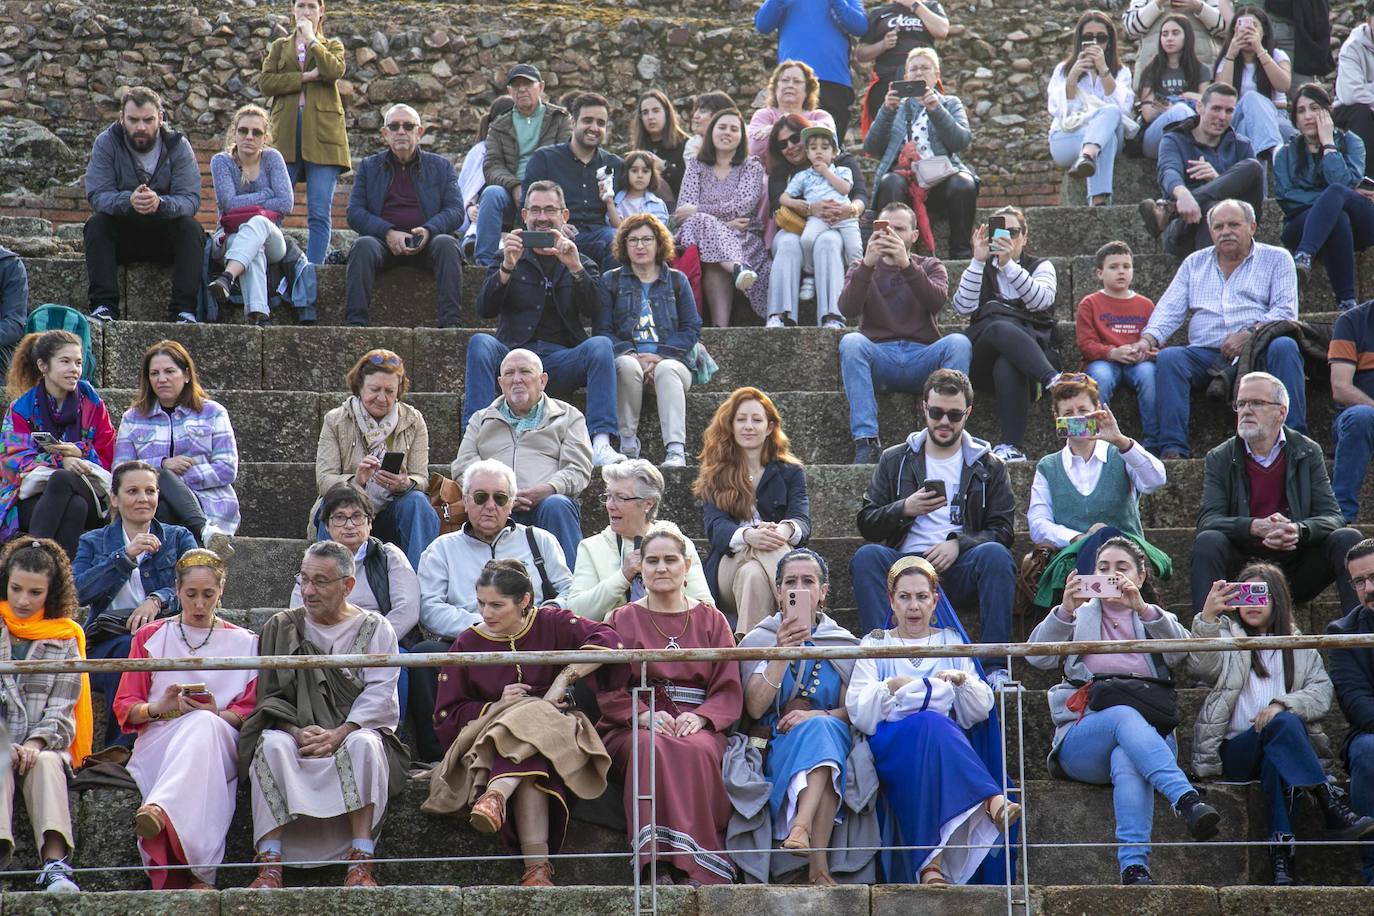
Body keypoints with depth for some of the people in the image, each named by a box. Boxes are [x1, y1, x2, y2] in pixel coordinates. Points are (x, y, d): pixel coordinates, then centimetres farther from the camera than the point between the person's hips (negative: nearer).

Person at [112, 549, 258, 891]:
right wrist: (158, 708, -10)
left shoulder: (244, 642, 19)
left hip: (222, 744, 0)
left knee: (204, 725, -39)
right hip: (158, 743, 0)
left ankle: (159, 810, -68)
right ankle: (200, 874, -53)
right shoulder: (150, 638, 20)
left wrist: (218, 715, -13)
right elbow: (125, 707, 13)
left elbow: (250, 710, 10)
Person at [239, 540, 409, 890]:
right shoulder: (282, 626, 13)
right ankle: (269, 863, -38)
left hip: (356, 730, -1)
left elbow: (379, 694, -3)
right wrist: (297, 731, -14)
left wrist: (340, 734, -19)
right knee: (272, 744, -32)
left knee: (364, 744, -35)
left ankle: (361, 862, -39)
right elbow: (270, 695, 6)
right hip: (297, 734, 1)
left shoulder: (374, 629, 8)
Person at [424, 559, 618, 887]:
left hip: (552, 735, 0)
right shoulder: (467, 644, 8)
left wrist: (562, 681, -18)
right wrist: (497, 707, -10)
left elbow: (606, 640, -11)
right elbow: (446, 718, 5)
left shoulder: (550, 624, 6)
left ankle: (496, 796, -59)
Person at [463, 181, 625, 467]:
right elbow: (485, 309, 1)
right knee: (480, 342, -29)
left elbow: (596, 310, -1)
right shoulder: (509, 257, 16)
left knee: (601, 345, -28)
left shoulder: (581, 263, 18)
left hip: (561, 359, 0)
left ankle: (601, 444, -40)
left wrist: (575, 268, -18)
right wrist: (507, 268, -16)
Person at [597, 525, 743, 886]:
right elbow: (610, 691, 5)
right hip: (635, 727, 0)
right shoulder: (623, 620, 16)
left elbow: (729, 691, 8)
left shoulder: (711, 621, 17)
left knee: (696, 750, -35)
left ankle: (694, 868, -39)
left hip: (698, 726, 0)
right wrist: (645, 715, -15)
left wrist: (699, 718, -13)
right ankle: (659, 866, -44)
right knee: (653, 749, -36)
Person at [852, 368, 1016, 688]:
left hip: (959, 568, 0)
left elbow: (1002, 530, 5)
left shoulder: (989, 466, 15)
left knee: (995, 554, -33)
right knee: (866, 556, -31)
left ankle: (996, 667, -34)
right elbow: (866, 524, 10)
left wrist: (958, 543, -13)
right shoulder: (895, 460, 17)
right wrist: (904, 509, -10)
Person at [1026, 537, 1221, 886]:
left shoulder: (1157, 619, 25)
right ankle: (1188, 801, -55)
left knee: (1128, 762, -37)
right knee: (1125, 716, -36)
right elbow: (1038, 656, 4)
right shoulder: (1081, 617, 25)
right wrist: (1066, 610, -14)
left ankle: (1134, 867, -53)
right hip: (1083, 737, 0)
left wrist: (1143, 609, -17)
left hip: (1149, 736, 0)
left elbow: (1182, 653, -1)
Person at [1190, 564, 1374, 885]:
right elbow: (1201, 667, -9)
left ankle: (1281, 850, -45)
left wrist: (1282, 704, -16)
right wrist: (1207, 618, -28)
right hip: (1234, 749, -2)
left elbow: (1322, 692, 5)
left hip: (1278, 747, 2)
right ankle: (1333, 808, -42)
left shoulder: (1300, 647, 23)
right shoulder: (1227, 636, 16)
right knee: (1283, 724, -33)